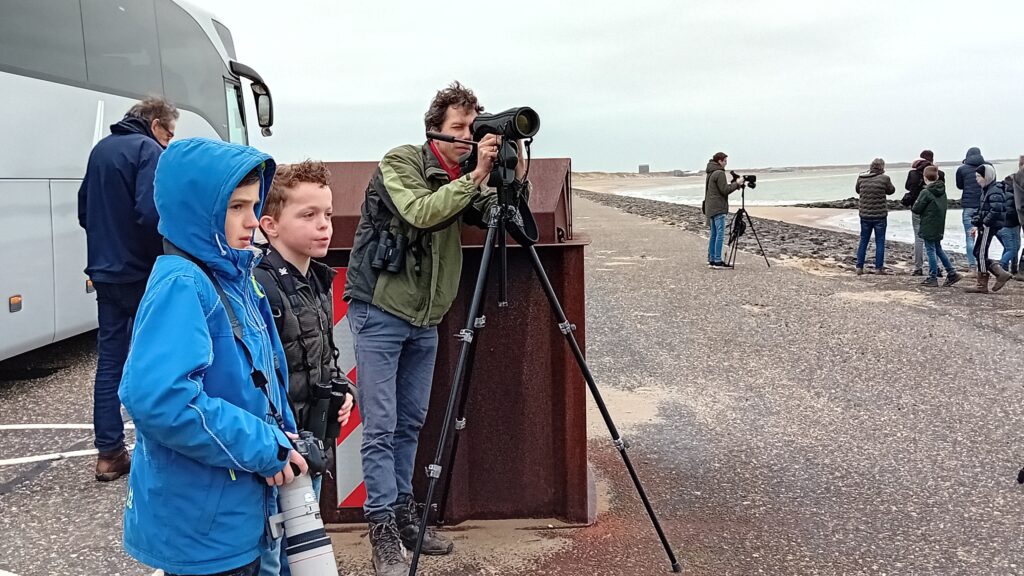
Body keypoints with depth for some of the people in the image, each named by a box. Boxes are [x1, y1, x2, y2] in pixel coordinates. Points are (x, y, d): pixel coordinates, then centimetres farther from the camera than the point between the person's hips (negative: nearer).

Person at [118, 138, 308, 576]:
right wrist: (262, 447, -24)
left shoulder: (234, 276, 6)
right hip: (201, 522, -8)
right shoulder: (181, 284, -21)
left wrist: (281, 439, 0)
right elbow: (157, 397, -34)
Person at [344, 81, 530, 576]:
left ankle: (403, 515, 24)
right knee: (380, 427, -6)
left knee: (410, 423, 13)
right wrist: (476, 176, -28)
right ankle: (383, 532, 1)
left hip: (424, 318, 6)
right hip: (379, 311, -6)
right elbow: (420, 212, -27)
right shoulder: (399, 163, -10)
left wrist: (516, 178, -15)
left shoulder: (463, 180, 9)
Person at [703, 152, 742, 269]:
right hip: (718, 209, -10)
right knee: (720, 234, -9)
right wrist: (736, 184, -5)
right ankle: (717, 261, -12)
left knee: (714, 234, 12)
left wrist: (733, 183, 14)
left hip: (710, 208, 10)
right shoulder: (719, 173, -13)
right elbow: (725, 190, -16)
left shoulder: (711, 173, 17)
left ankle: (711, 260, 13)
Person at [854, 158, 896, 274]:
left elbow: (857, 190, 13)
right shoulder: (884, 178, -12)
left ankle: (859, 267, 11)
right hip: (880, 216, -3)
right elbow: (891, 190, 4)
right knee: (880, 242, 6)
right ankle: (879, 268, 6)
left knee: (863, 241, 12)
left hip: (865, 215, 3)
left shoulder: (861, 178, -3)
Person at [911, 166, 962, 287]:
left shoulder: (926, 192, -18)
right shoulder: (942, 191, 6)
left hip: (928, 227, -7)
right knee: (938, 249, 18)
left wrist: (915, 204, 6)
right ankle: (952, 273, 18)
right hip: (939, 226, 7)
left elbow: (916, 209, -16)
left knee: (931, 251, -1)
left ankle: (932, 278, 4)